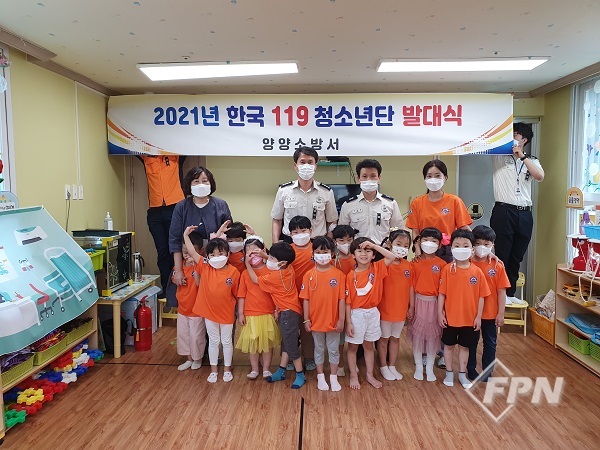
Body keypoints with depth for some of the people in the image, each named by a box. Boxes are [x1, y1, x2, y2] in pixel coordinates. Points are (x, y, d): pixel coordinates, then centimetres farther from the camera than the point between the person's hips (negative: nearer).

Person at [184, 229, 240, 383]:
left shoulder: (233, 272, -13)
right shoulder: (205, 267, -8)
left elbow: (236, 294, -5)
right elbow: (192, 252, -12)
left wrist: (238, 312, -3)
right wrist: (186, 235, -13)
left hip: (226, 313, -1)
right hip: (209, 312, 2)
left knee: (227, 341, 14)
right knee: (213, 341, 16)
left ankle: (227, 369, 32)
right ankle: (213, 370, 31)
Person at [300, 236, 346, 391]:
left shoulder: (338, 274, -9)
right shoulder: (309, 275, -6)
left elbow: (342, 299, -7)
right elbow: (305, 299, -3)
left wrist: (341, 320, -7)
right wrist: (306, 319, -4)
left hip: (333, 321, -1)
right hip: (316, 320, 1)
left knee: (333, 350, 14)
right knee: (319, 349, 17)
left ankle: (333, 377, 30)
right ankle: (320, 377, 33)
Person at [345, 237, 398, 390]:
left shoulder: (377, 268, -4)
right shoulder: (351, 276, -12)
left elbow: (392, 257, -16)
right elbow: (348, 301, -11)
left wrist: (373, 245, -18)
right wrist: (348, 322, -11)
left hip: (372, 313, 3)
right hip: (356, 314, -3)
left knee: (369, 346, 17)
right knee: (353, 347, 10)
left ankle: (370, 375, 32)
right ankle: (353, 376, 27)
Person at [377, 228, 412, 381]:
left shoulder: (407, 265, 0)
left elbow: (410, 287, 5)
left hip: (401, 310, 5)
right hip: (385, 309, -5)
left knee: (395, 338, 19)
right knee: (384, 338, 12)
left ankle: (392, 366, 34)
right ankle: (383, 367, 29)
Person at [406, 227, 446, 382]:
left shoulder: (442, 264, -4)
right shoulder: (415, 262, -3)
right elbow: (412, 286, -2)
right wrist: (411, 306, -3)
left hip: (434, 303, 0)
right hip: (418, 301, 0)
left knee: (433, 335, 9)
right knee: (417, 334, 7)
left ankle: (429, 367, 23)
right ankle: (418, 366, 22)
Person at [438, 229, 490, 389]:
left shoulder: (477, 272, -7)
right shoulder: (447, 269, -10)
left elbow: (481, 296, -2)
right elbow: (441, 293, -7)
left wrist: (478, 316, -3)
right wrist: (440, 313, -9)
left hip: (469, 318, 1)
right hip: (450, 317, -1)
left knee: (464, 346, 16)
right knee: (449, 345, 13)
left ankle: (462, 374, 32)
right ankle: (449, 373, 30)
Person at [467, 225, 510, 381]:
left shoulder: (497, 266, -7)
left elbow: (502, 291, -4)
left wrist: (501, 313, -5)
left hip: (491, 313, 1)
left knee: (490, 343, 14)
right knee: (471, 343, 15)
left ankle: (487, 372, 31)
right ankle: (471, 370, 32)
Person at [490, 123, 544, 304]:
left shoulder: (531, 161, 15)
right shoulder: (500, 156, 7)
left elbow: (540, 176, -5)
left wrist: (522, 156, -9)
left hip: (524, 214, 4)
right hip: (503, 212, -4)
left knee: (516, 257, 11)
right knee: (502, 255, -2)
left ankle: (510, 293, 22)